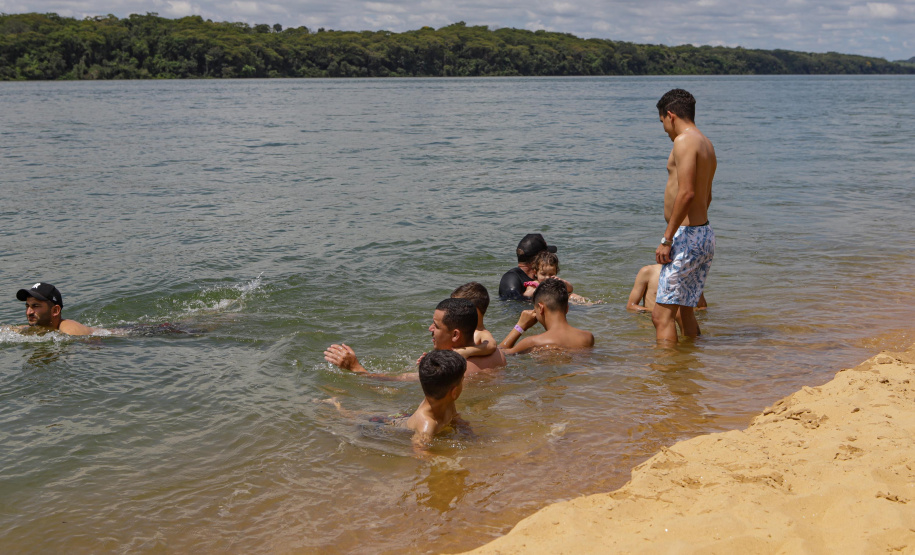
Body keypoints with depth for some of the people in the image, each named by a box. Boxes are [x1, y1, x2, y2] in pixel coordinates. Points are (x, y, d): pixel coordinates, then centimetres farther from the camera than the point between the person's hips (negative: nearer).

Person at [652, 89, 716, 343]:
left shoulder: (684, 141, -13)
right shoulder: (706, 143, 18)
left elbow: (686, 193, -23)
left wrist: (667, 238, -20)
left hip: (688, 236, -10)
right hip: (705, 235, 10)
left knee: (662, 314, -10)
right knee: (685, 310, 19)